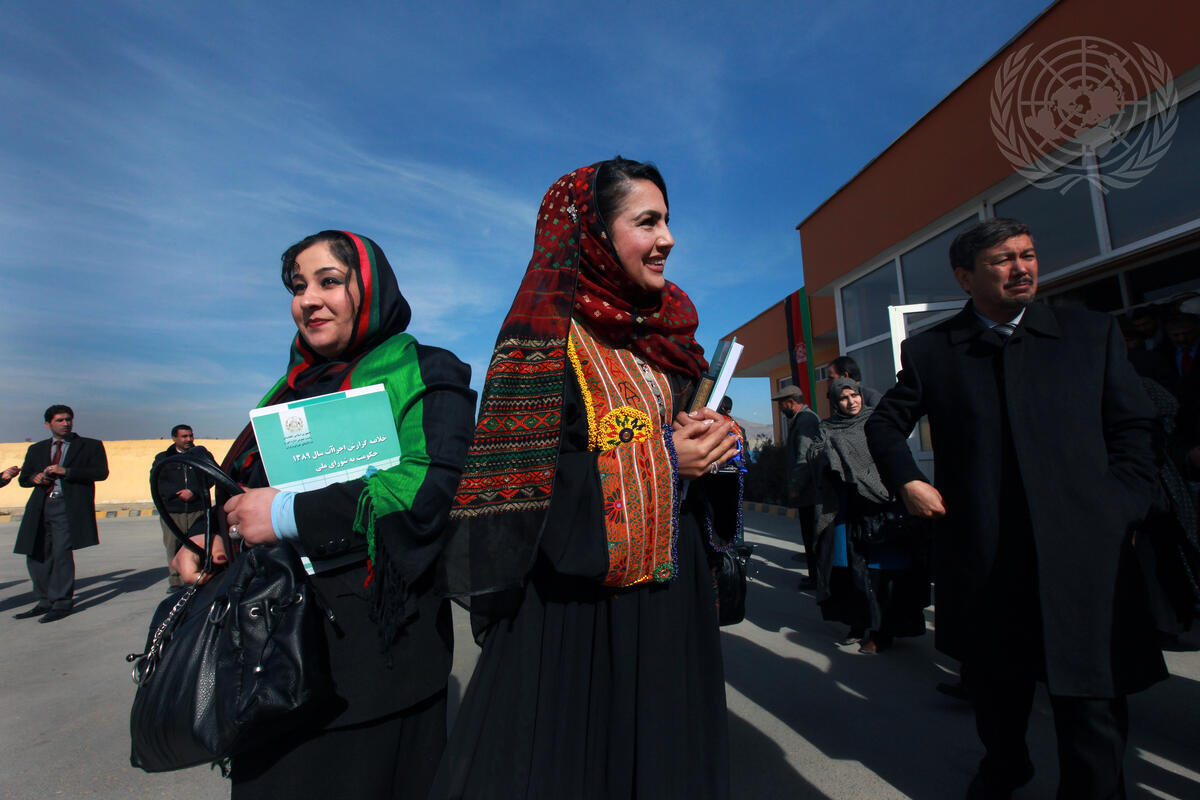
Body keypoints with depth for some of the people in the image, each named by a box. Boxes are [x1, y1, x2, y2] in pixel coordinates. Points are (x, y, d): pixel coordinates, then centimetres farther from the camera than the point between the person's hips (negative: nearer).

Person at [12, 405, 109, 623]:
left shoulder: (90, 446, 7)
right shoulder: (36, 449, 21)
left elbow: (101, 472, -5)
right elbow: (23, 478, 21)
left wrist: (66, 471, -14)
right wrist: (35, 478, -2)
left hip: (69, 507, -5)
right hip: (40, 507, 5)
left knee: (62, 553, -9)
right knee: (36, 555, 7)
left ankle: (62, 603, -1)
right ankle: (45, 602, 20)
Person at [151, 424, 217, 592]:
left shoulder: (201, 454, 13)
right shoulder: (162, 458, 15)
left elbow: (211, 476, 3)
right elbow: (157, 482, 4)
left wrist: (194, 492, -10)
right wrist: (178, 493, -11)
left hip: (199, 509, -1)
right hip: (171, 511, 1)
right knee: (173, 547, -1)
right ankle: (176, 581, 8)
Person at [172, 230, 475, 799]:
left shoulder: (424, 376, -8)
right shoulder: (295, 387, 13)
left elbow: (440, 487, -23)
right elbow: (245, 482, 18)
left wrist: (291, 514, -20)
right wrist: (204, 538, -3)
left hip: (371, 635, -6)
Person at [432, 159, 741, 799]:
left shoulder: (663, 331, 10)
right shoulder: (547, 334, -11)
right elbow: (515, 480, -17)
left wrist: (710, 445, -5)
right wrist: (655, 458, -18)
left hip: (670, 583, 7)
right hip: (579, 594, -6)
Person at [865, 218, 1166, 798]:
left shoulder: (1092, 332, 6)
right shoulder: (930, 350, 3)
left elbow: (1133, 428, 8)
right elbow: (884, 423, 12)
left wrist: (1118, 510, -2)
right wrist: (906, 481, -2)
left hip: (1082, 549, 0)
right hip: (982, 550, 1)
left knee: (1090, 692, 1)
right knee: (993, 678, 18)